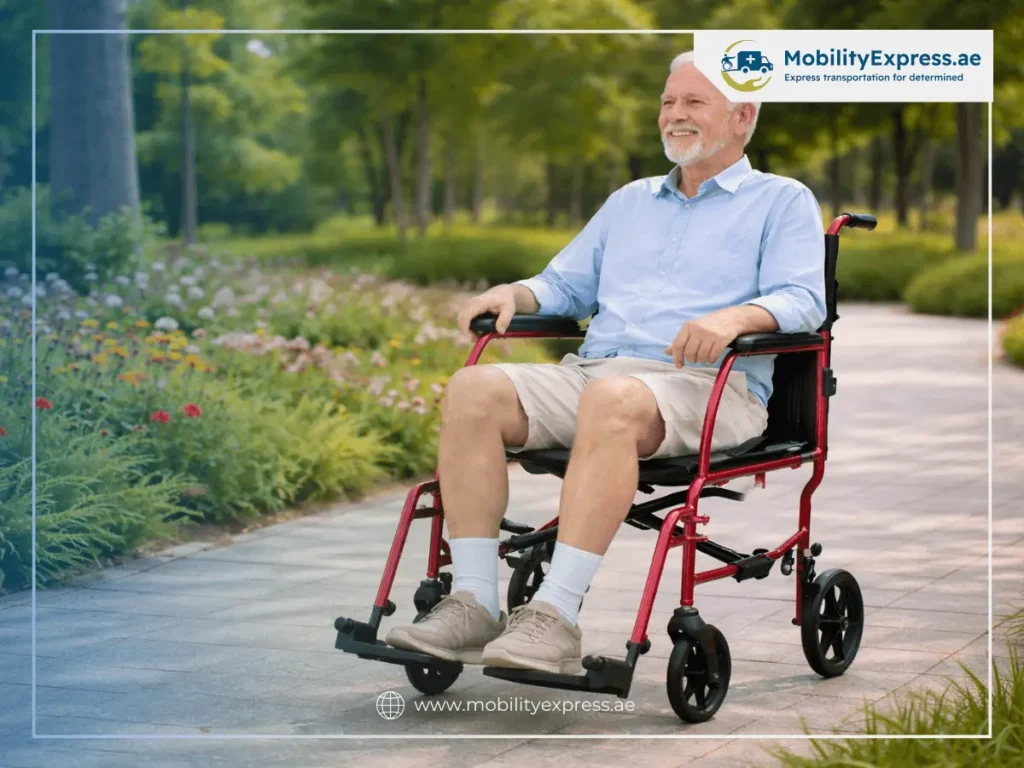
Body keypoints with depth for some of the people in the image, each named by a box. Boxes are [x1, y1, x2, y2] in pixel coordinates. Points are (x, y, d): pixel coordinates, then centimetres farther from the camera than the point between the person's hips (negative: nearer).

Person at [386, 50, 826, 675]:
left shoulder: (782, 201, 13)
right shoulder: (629, 202, 32)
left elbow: (803, 300, -3)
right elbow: (568, 285, 32)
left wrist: (735, 316, -24)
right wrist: (513, 294, 9)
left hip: (712, 385, -6)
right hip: (592, 367, 6)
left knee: (613, 401, -40)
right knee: (473, 390, -22)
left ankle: (557, 617, -42)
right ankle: (475, 604, -26)